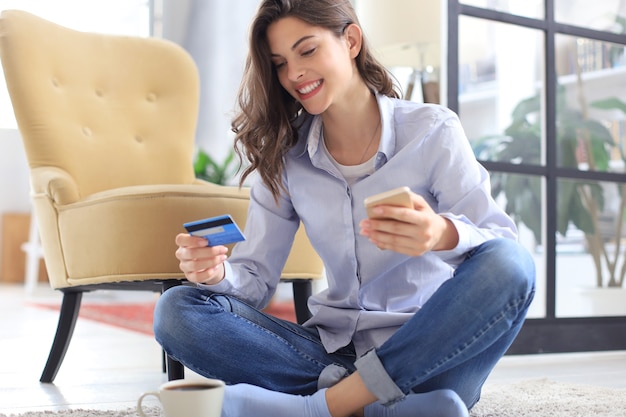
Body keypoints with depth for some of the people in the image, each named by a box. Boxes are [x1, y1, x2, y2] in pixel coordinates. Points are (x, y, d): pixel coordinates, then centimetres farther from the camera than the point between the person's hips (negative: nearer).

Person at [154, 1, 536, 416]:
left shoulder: (432, 131, -3)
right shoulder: (283, 157, 6)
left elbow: (499, 239, -11)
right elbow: (255, 277, 4)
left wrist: (445, 234, -34)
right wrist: (218, 272, -20)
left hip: (429, 350, -2)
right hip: (334, 350, 3)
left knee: (509, 264, -31)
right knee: (178, 309, -16)